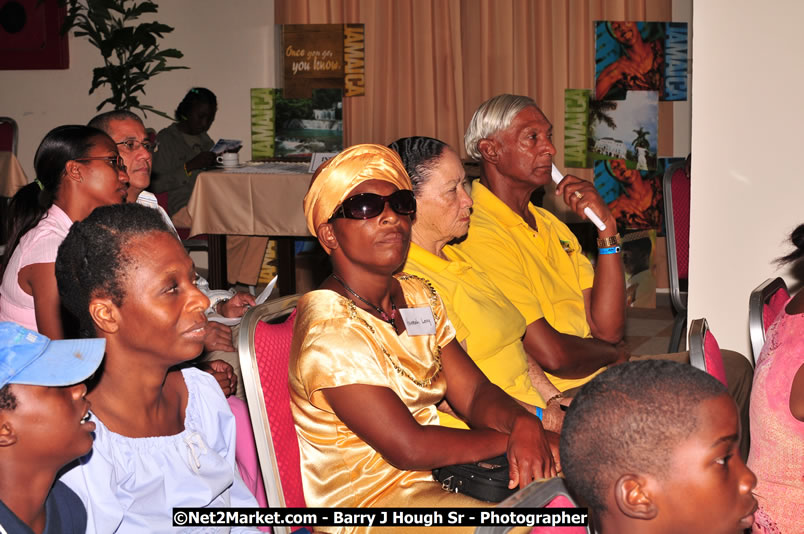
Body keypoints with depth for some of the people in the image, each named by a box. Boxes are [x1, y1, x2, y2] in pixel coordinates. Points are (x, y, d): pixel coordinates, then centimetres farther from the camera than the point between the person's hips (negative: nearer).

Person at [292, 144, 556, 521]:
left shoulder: (417, 296, 10)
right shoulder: (330, 328, -18)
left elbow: (474, 393, 5)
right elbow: (408, 448, -21)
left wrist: (524, 424, -17)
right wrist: (511, 438, -12)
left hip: (437, 474, 8)